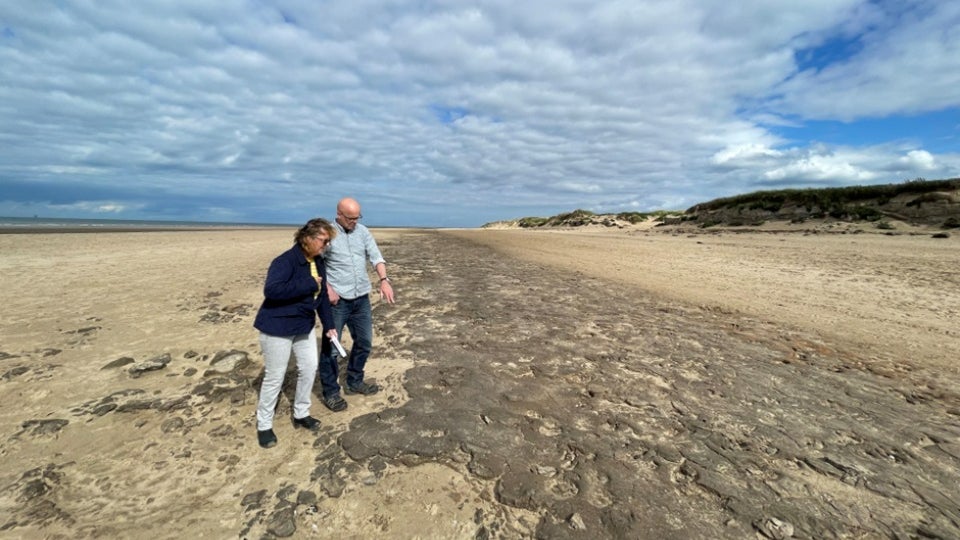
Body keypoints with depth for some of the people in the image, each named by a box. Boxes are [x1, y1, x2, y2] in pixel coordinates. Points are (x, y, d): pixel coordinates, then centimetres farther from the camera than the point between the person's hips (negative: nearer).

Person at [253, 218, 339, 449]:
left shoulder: (318, 262, 3)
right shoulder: (286, 260, -22)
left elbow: (322, 295, 9)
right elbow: (271, 290, -35)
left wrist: (329, 325, 7)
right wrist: (309, 284, -30)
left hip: (304, 326, 8)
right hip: (277, 327, -8)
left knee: (309, 369, 12)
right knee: (275, 377, 4)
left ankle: (301, 414, 33)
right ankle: (264, 425, 25)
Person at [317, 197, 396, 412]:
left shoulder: (363, 232, 6)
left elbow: (376, 256, -1)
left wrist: (384, 280, -16)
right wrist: (327, 289, -17)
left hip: (362, 298, 5)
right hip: (337, 300, -5)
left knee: (364, 342, 15)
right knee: (331, 347, 4)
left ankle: (354, 382, 34)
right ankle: (331, 391, 20)